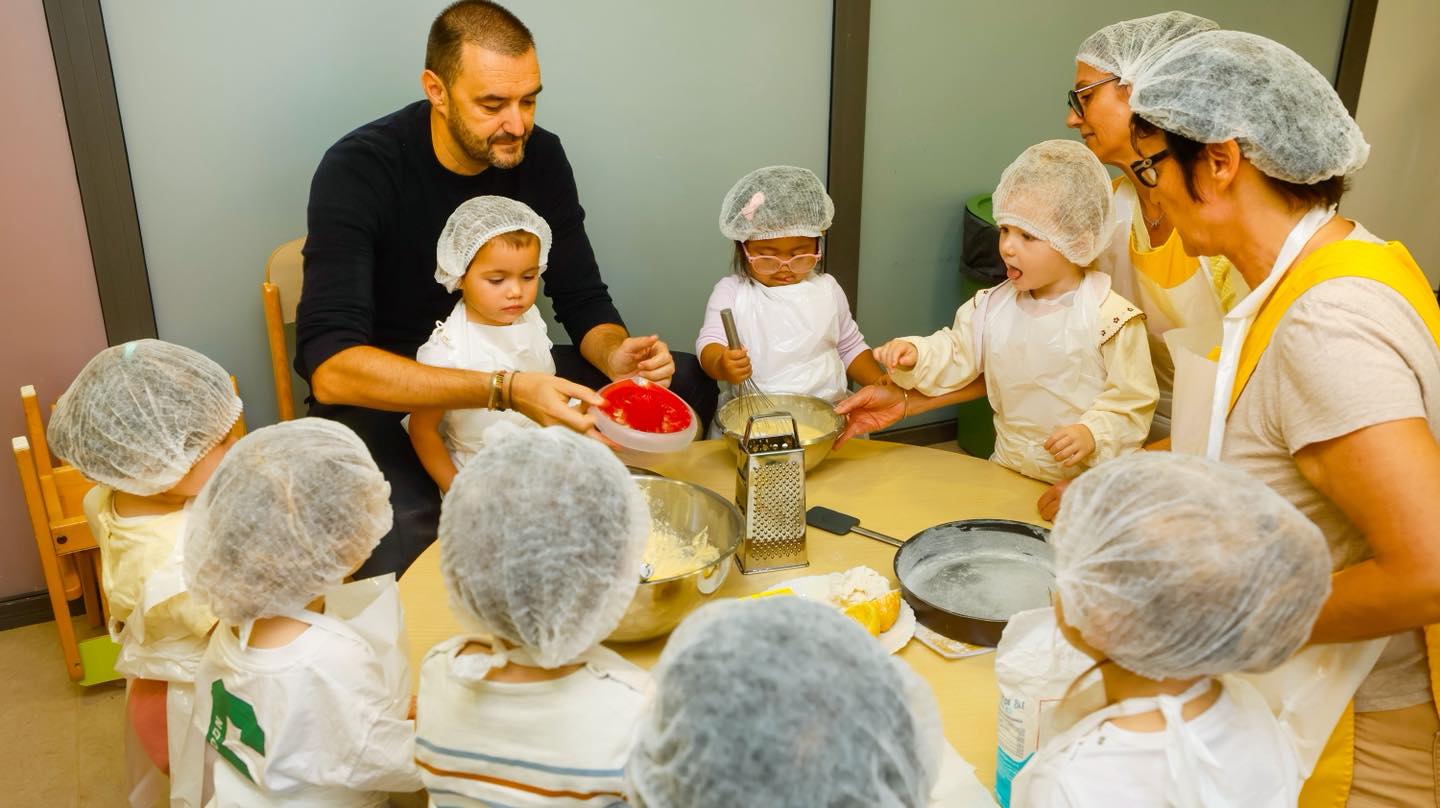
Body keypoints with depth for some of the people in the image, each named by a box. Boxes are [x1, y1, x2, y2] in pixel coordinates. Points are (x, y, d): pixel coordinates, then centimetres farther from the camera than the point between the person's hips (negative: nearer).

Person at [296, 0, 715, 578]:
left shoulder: (540, 156, -5)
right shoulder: (358, 168, -21)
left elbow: (583, 301, 3)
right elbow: (330, 367, -30)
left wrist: (617, 356, -22)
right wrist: (505, 391, -40)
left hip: (502, 374, 5)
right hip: (379, 395, -5)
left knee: (688, 383, -8)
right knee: (402, 531, -39)